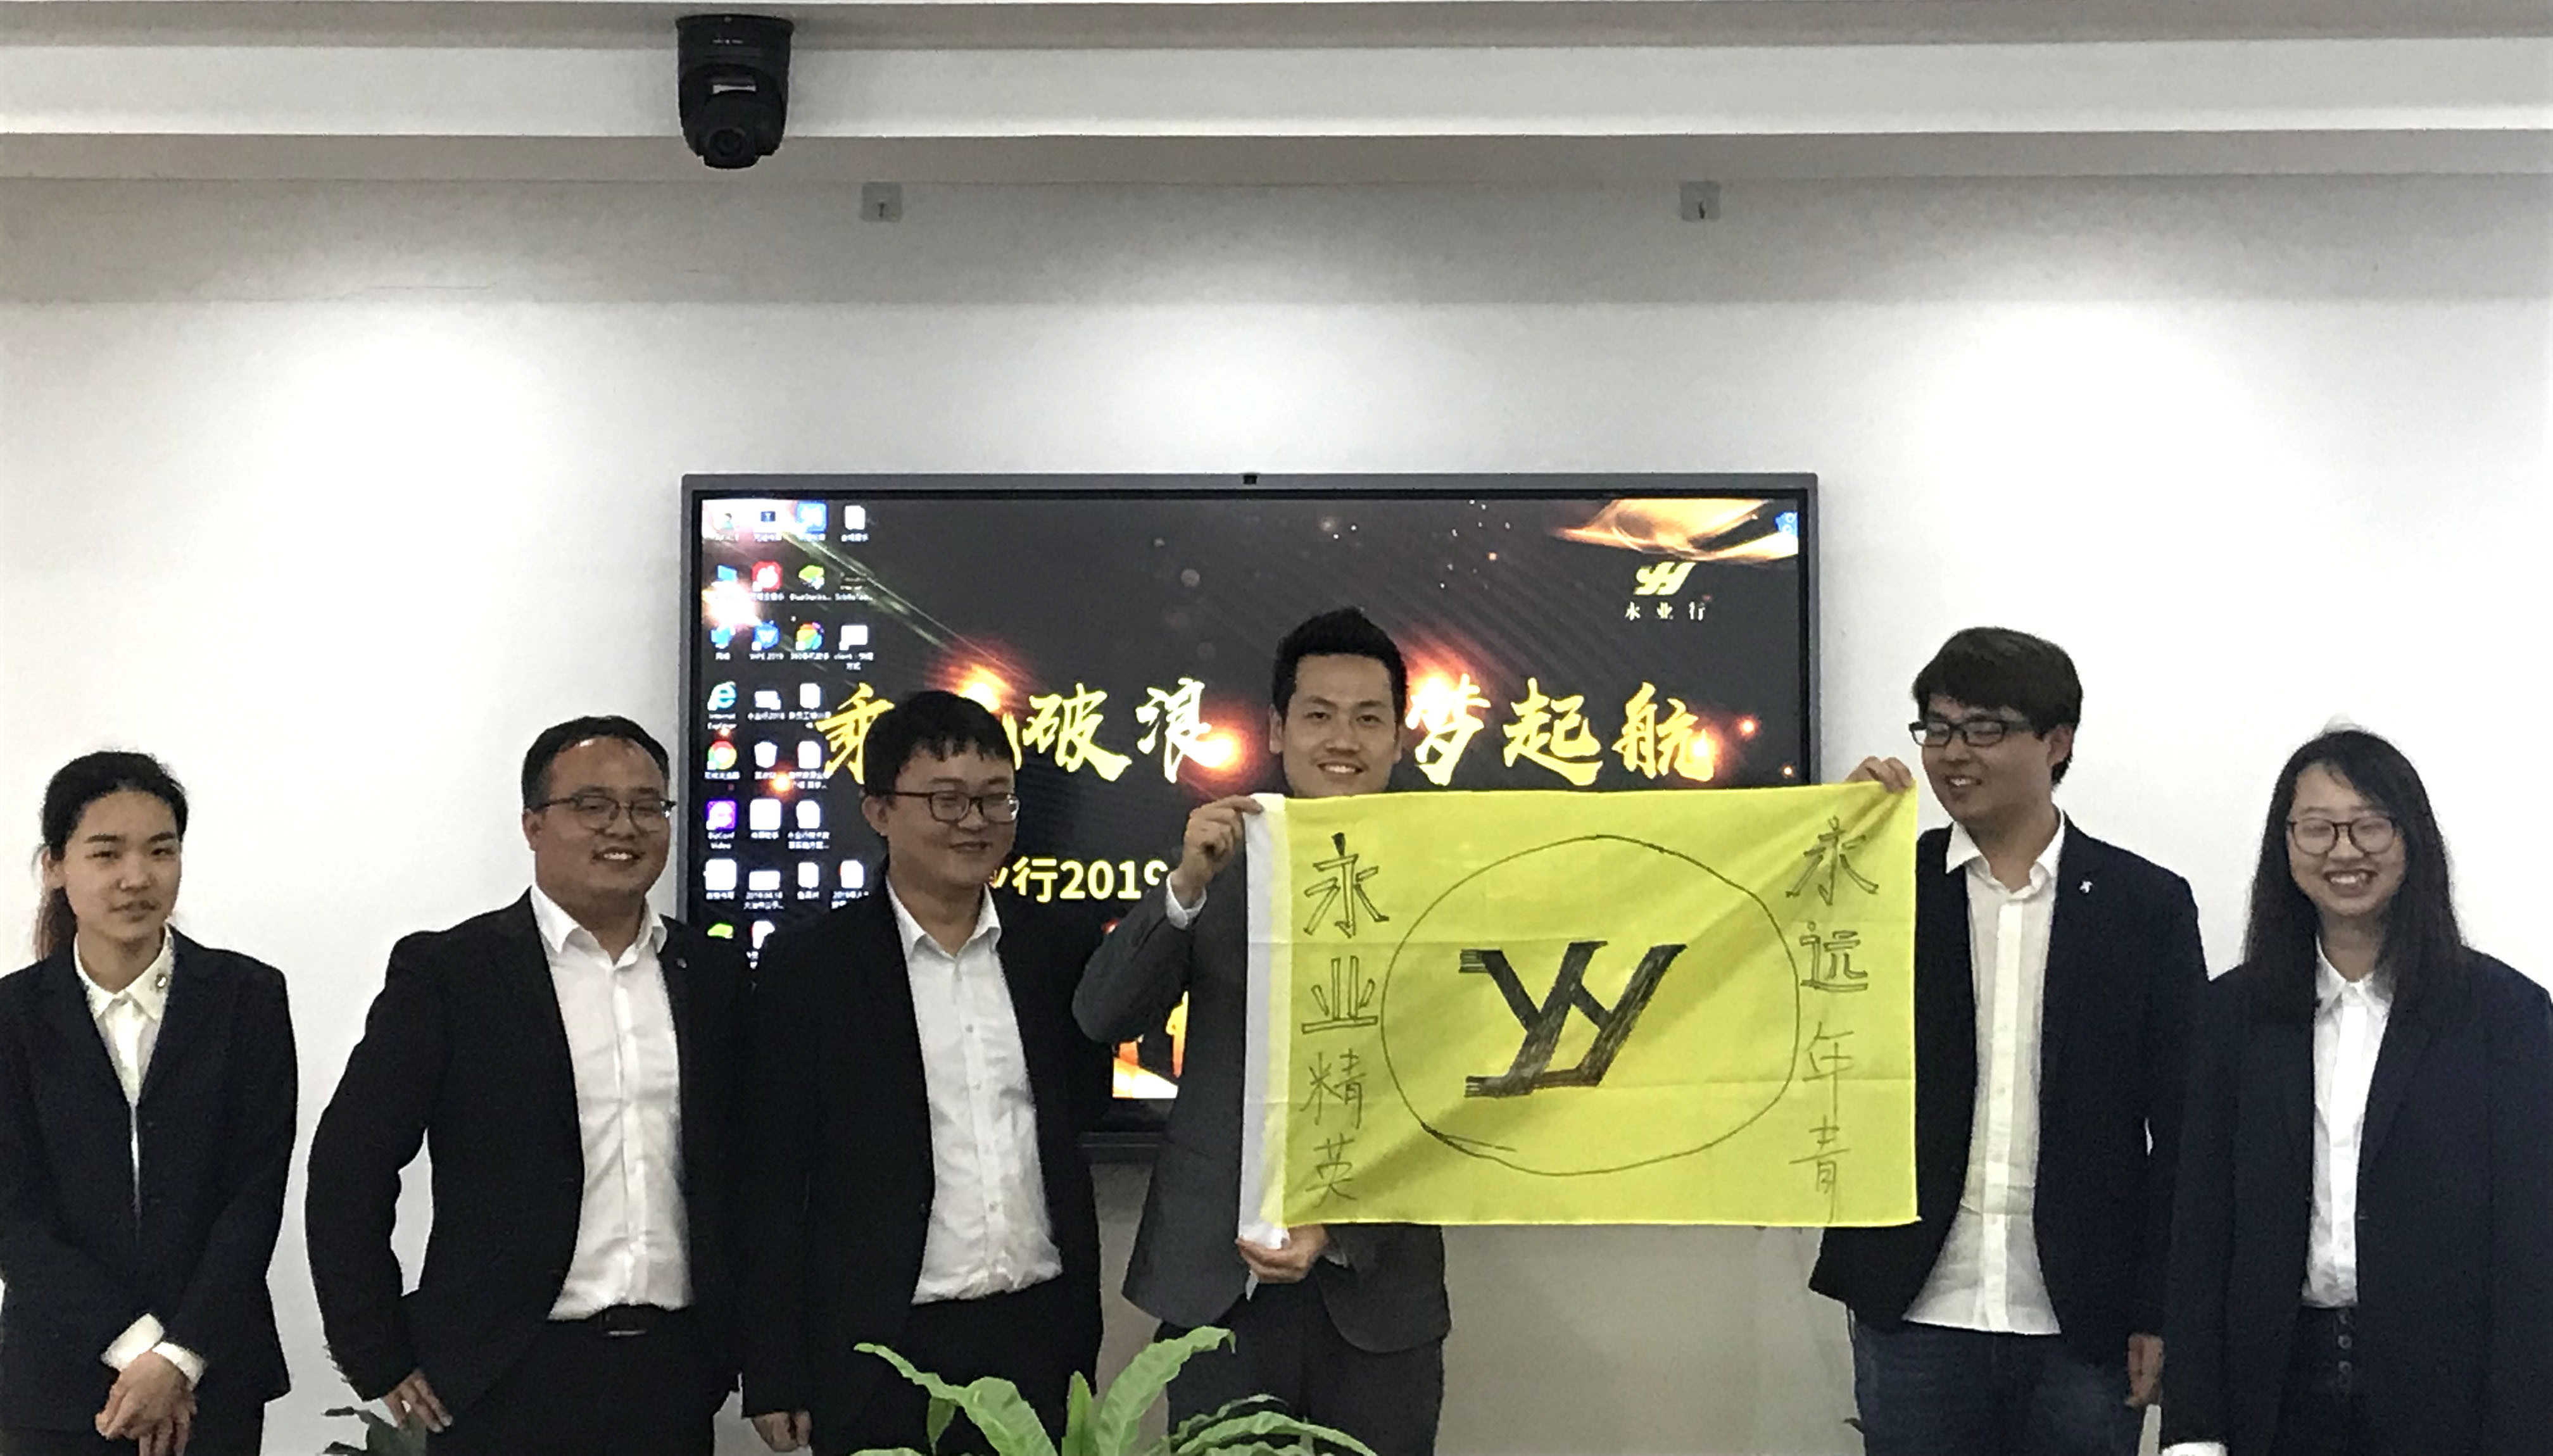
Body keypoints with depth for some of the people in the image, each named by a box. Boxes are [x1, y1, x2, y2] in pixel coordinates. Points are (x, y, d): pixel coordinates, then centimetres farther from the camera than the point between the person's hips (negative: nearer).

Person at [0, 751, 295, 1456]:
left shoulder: (249, 996, 0)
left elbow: (257, 1194, -3)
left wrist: (179, 1359, -11)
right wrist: (137, 1349, -12)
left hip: (214, 1374, 0)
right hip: (59, 1383, 0)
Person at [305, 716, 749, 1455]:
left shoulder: (714, 974, 9)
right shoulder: (446, 971, -3)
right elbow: (350, 1170, -4)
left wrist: (736, 1340, 10)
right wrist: (381, 1361, -5)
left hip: (675, 1375, 3)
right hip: (510, 1384, -3)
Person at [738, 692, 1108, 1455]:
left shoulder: (1061, 948, 6)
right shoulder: (808, 964, -3)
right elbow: (774, 1181, -3)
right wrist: (774, 1379, -4)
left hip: (1040, 1336, 3)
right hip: (883, 1358, -3)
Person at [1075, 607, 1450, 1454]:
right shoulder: (1222, 866, 3)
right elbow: (1104, 1020, -5)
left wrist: (1339, 1231, -16)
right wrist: (1186, 886, -20)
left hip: (1376, 1292, -1)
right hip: (1215, 1285, 1)